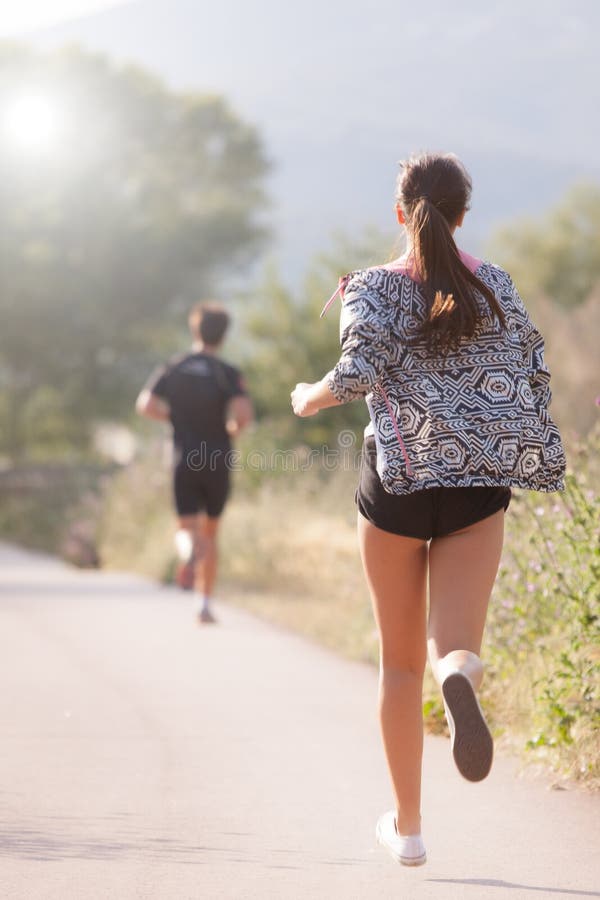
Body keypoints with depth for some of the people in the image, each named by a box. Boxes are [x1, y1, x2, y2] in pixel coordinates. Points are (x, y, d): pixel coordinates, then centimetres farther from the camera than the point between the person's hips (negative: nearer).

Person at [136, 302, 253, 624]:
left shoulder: (172, 369, 3)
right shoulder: (228, 373, -5)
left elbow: (145, 404, -8)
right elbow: (244, 413, -19)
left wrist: (175, 416, 9)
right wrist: (233, 428, 4)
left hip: (184, 461, 0)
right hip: (218, 461, 0)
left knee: (187, 529, 1)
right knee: (210, 531, 14)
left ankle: (189, 552, -38)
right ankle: (205, 603, 13)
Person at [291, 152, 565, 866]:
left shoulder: (373, 289, -3)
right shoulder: (496, 286, 6)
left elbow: (359, 373, -16)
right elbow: (531, 373, 6)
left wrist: (311, 399, 4)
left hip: (398, 482, -1)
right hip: (480, 486, 1)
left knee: (400, 662, 12)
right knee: (454, 645, -3)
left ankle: (406, 826, 17)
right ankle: (461, 676, -44)